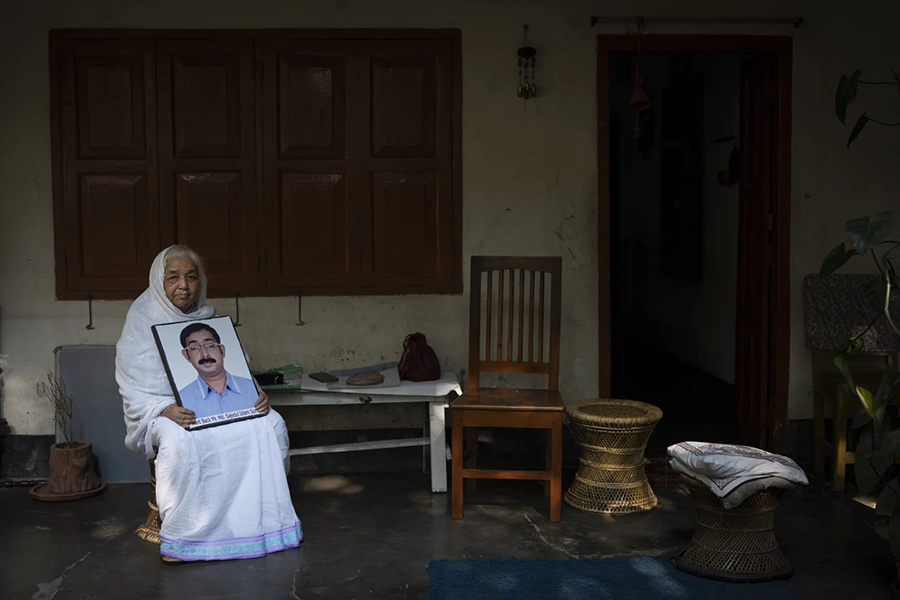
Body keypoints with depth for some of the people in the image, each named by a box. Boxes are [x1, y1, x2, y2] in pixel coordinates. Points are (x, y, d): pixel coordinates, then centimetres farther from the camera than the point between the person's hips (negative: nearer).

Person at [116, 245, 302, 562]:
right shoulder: (142, 321, -4)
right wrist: (166, 410, -30)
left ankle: (264, 518, -9)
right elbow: (136, 392, -10)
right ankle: (178, 535, -23)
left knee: (269, 424, -21)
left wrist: (255, 395, -14)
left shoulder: (208, 318, 9)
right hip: (163, 412, -4)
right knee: (179, 441, -39)